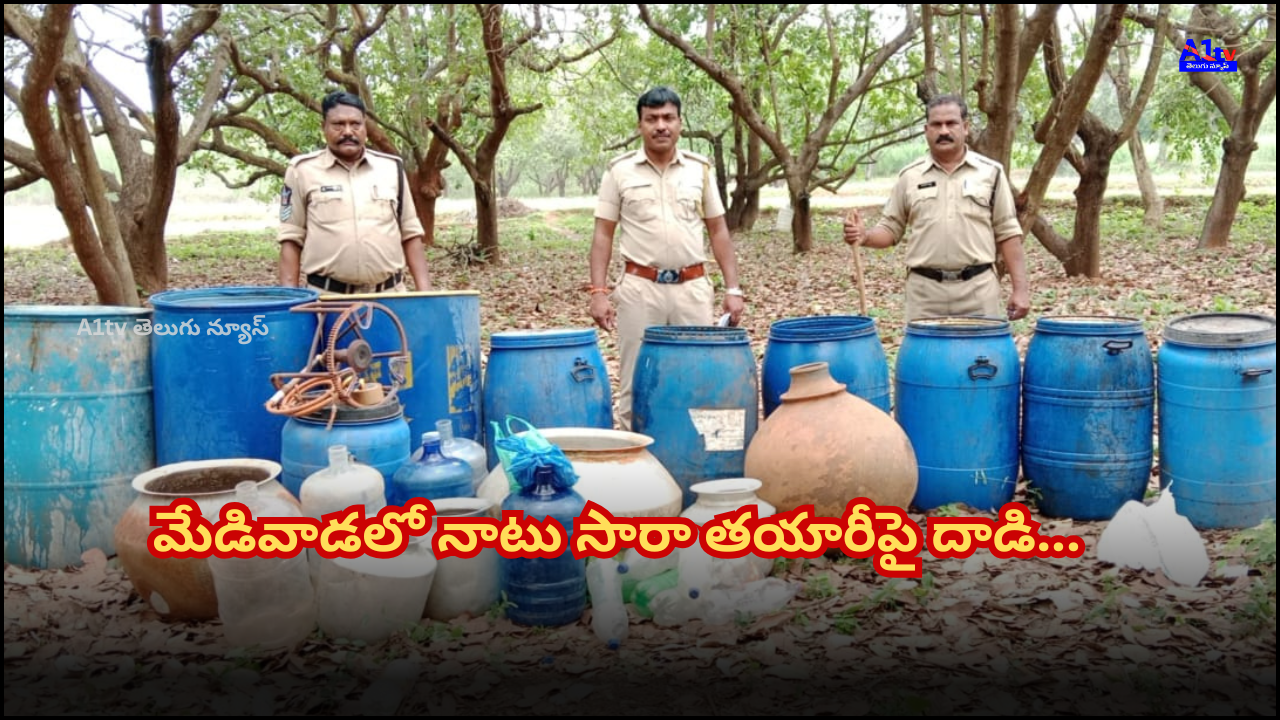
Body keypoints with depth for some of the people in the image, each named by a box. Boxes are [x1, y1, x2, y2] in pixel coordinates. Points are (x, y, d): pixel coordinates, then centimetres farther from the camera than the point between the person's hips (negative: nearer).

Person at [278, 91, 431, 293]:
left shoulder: (391, 168, 9)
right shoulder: (303, 170, 3)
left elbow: (410, 234, 11)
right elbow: (291, 240, 3)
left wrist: (425, 291, 2)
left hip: (388, 296, 2)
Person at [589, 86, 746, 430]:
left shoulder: (700, 169, 7)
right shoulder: (620, 170, 2)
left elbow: (718, 231, 10)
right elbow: (603, 235, 2)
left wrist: (733, 289, 3)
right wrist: (598, 291, -7)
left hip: (693, 288, 2)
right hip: (639, 288, -1)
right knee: (635, 383, 2)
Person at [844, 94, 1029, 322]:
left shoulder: (990, 173, 4)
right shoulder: (910, 176, 7)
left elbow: (1008, 234, 4)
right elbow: (890, 229, 10)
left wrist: (1020, 288, -3)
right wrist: (865, 236, -12)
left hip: (978, 290, -1)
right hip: (925, 292, 1)